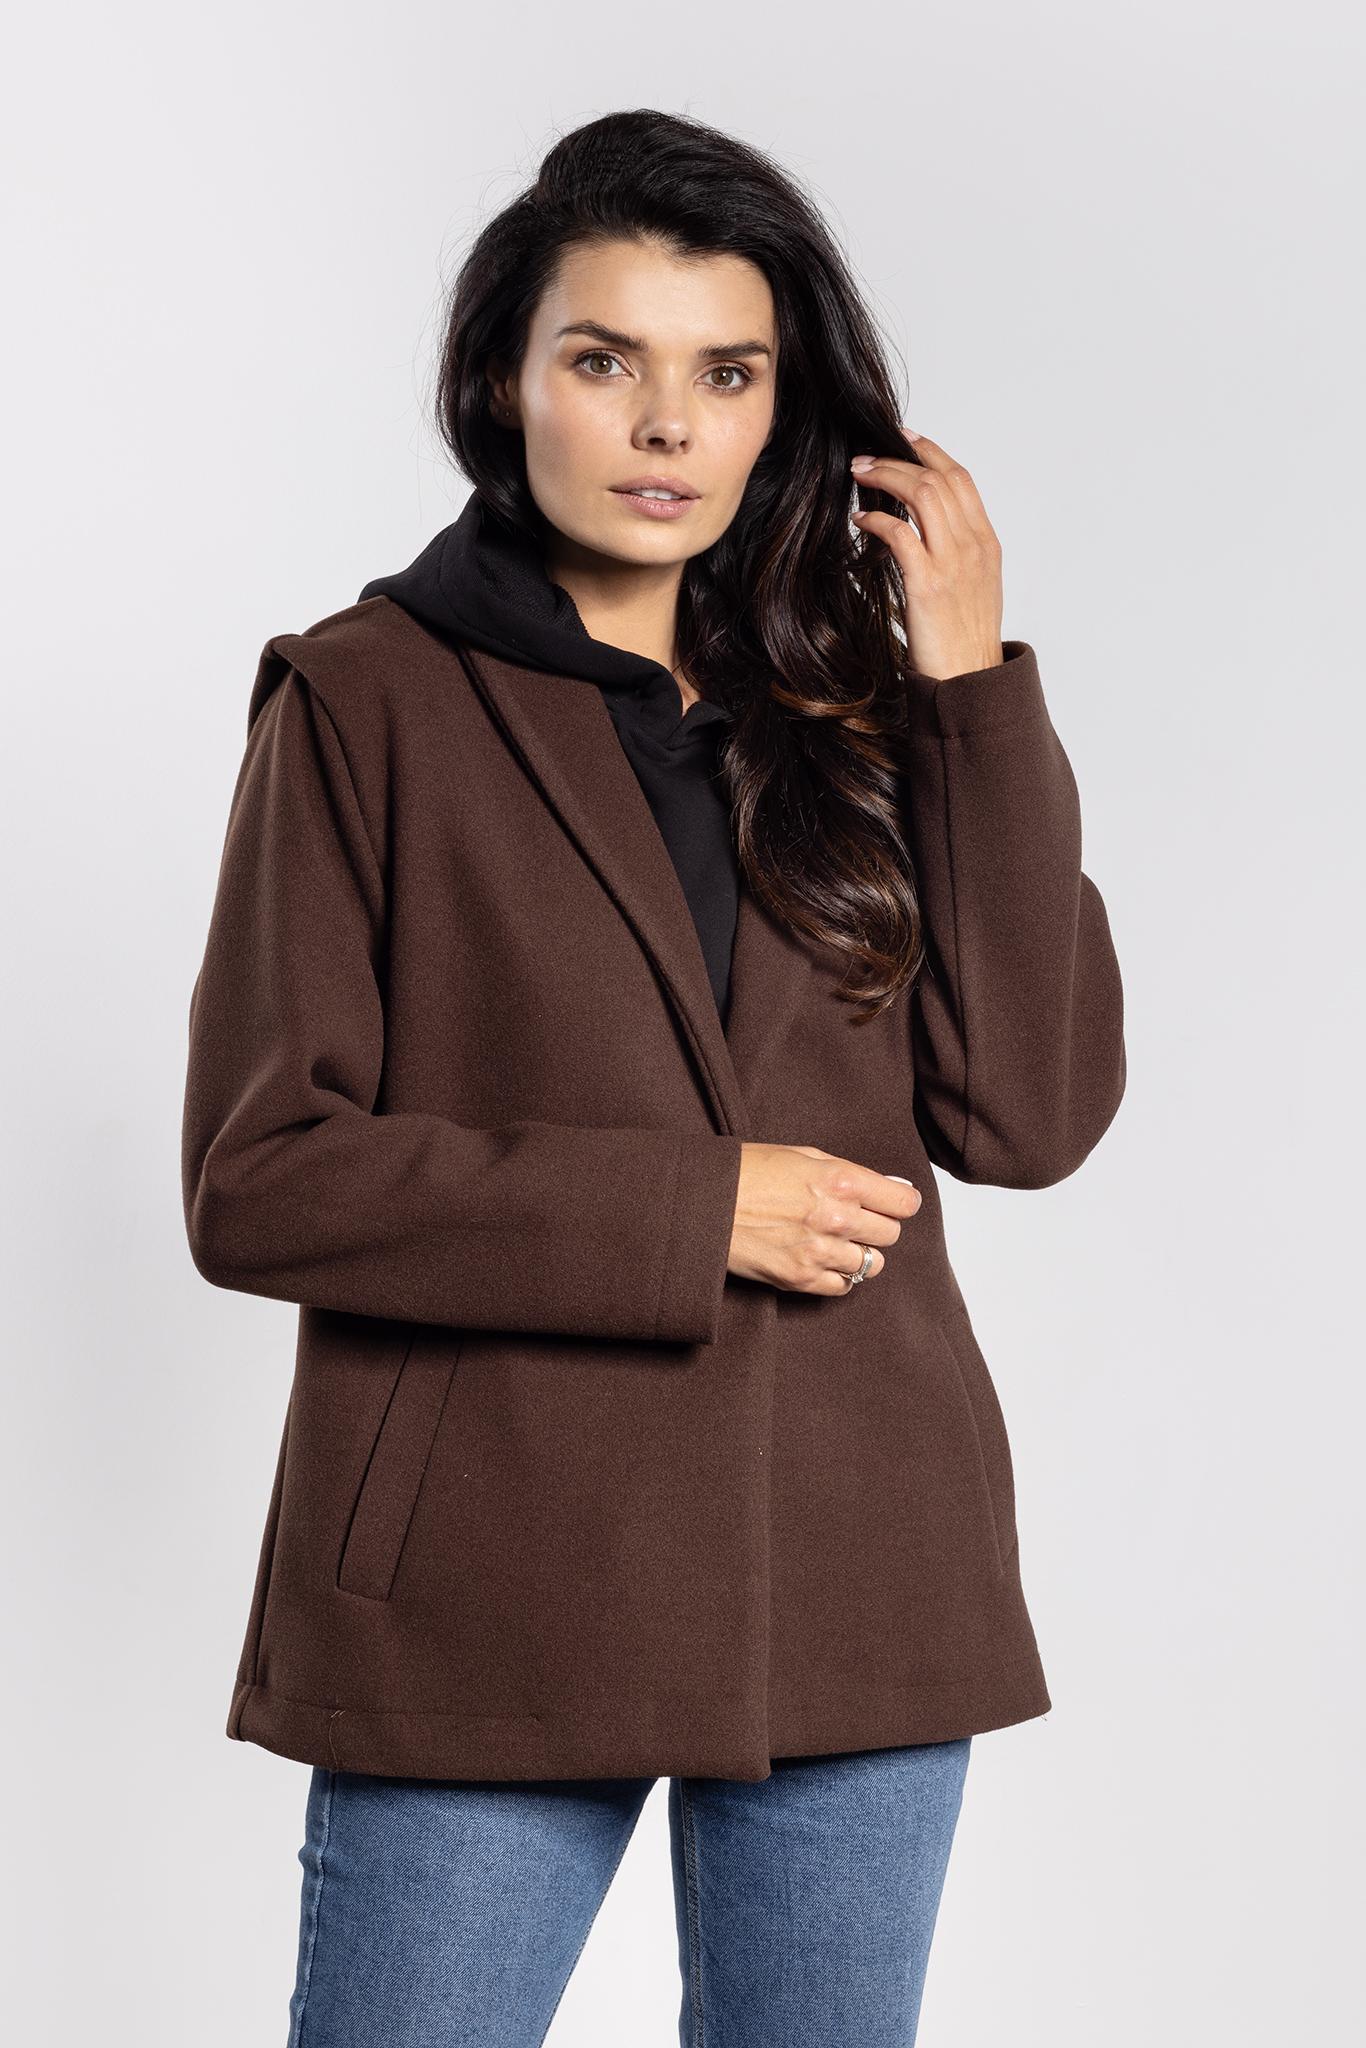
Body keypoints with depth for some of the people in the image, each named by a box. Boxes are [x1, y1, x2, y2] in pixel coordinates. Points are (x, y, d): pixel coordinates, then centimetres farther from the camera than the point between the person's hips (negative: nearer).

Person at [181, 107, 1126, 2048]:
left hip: (858, 1579, 4)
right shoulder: (367, 701, -1)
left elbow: (1032, 1114, -2)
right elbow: (257, 1180, -7)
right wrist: (685, 1209, -13)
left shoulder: (846, 704, 9)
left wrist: (971, 692, -5)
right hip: (484, 1598, -3)